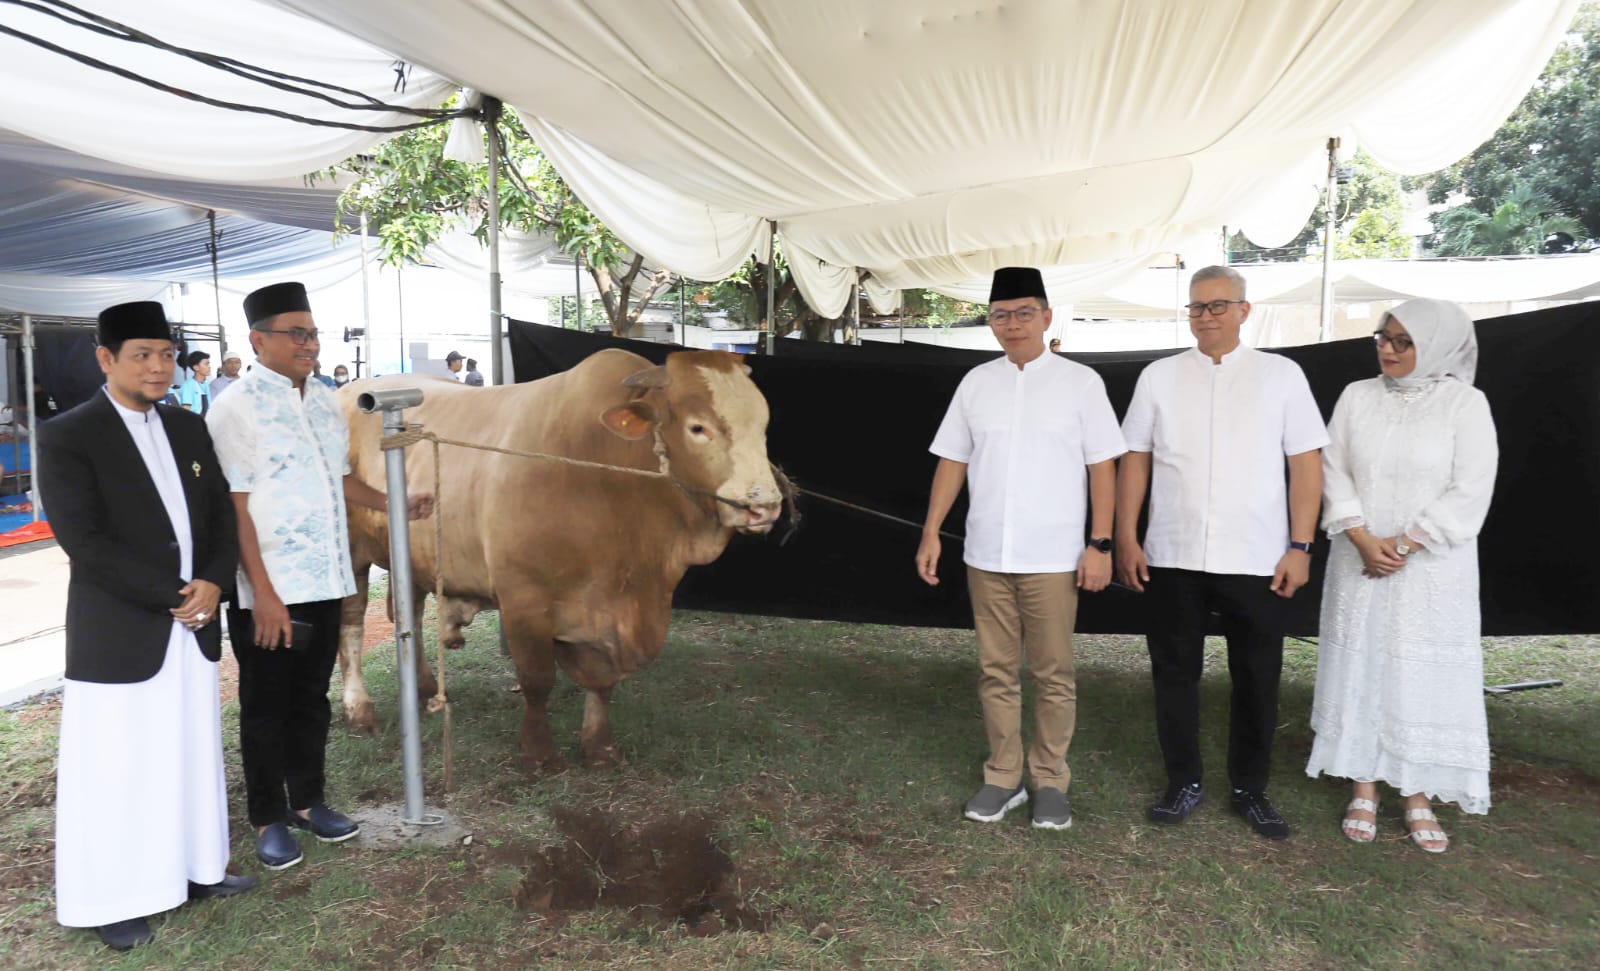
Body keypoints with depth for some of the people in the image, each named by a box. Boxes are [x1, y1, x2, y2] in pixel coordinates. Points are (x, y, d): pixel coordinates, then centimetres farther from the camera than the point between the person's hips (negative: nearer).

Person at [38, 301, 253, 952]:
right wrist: (170, 597, -16)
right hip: (117, 635, -5)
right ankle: (109, 900, 21)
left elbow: (222, 515, 9)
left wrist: (213, 583, -8)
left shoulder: (189, 429, 9)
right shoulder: (68, 436, -9)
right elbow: (83, 540, -15)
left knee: (193, 753, 14)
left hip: (193, 626, 6)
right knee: (114, 768, 5)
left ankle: (193, 868, 30)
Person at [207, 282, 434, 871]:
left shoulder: (324, 399, 8)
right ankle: (269, 819, 24)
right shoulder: (237, 409, -12)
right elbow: (234, 507, -14)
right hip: (267, 591, -6)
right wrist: (263, 592, -17)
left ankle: (307, 800, 32)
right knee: (266, 706, 9)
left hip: (324, 581, 6)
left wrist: (395, 504, 5)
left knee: (311, 698, 17)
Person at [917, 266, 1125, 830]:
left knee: (1054, 675, 6)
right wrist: (931, 532, 4)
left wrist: (1100, 544, -7)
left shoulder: (1080, 382, 0)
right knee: (996, 671, 10)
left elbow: (1102, 466, -1)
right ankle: (1003, 778, 23)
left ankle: (1050, 781, 21)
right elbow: (953, 461, 10)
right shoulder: (976, 383, 8)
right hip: (986, 555, 3)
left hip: (1052, 557, -2)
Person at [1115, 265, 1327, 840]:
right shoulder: (1159, 376, 6)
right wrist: (1126, 538, 0)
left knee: (1257, 680, 9)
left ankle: (1250, 789, 27)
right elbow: (1135, 460, 6)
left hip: (1257, 560, -1)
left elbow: (1306, 463, 1)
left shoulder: (1282, 375, 3)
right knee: (1175, 673, 10)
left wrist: (1300, 545, -5)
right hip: (1171, 557, 1)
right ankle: (1183, 783, 26)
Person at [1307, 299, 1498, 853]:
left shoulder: (1466, 403, -4)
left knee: (1425, 676, 3)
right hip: (1359, 564, 2)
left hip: (1432, 570, -2)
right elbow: (1334, 472, -1)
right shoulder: (1357, 397, 4)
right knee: (1359, 667, 5)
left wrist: (1404, 545, -14)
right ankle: (1364, 788, 17)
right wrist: (1364, 541, -12)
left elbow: (1470, 491, -10)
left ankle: (1418, 795, 17)